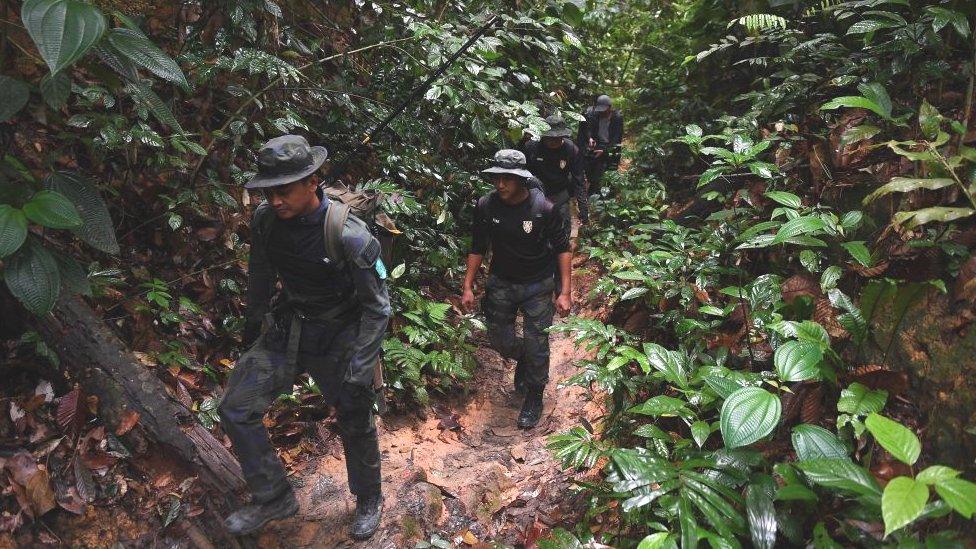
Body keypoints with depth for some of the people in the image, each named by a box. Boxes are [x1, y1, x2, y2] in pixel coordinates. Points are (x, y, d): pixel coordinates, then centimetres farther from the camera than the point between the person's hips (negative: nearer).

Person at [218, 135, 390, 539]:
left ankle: (368, 500, 39)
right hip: (285, 329, 5)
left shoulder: (351, 236, -27)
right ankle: (274, 498, 22)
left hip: (338, 338, -5)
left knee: (356, 426, 10)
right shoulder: (265, 219, -10)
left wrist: (357, 372, -19)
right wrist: (252, 323, 22)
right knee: (236, 410, 2)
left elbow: (378, 307, -19)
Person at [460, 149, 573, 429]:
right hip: (500, 282, 3)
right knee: (499, 339, 12)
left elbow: (562, 248, -10)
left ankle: (534, 398, 26)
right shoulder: (486, 206, -12)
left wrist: (565, 291, -14)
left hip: (537, 285, -3)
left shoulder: (544, 209, -20)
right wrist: (468, 286, -1)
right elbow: (478, 248, 0)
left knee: (536, 346, 2)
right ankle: (522, 359, 48)